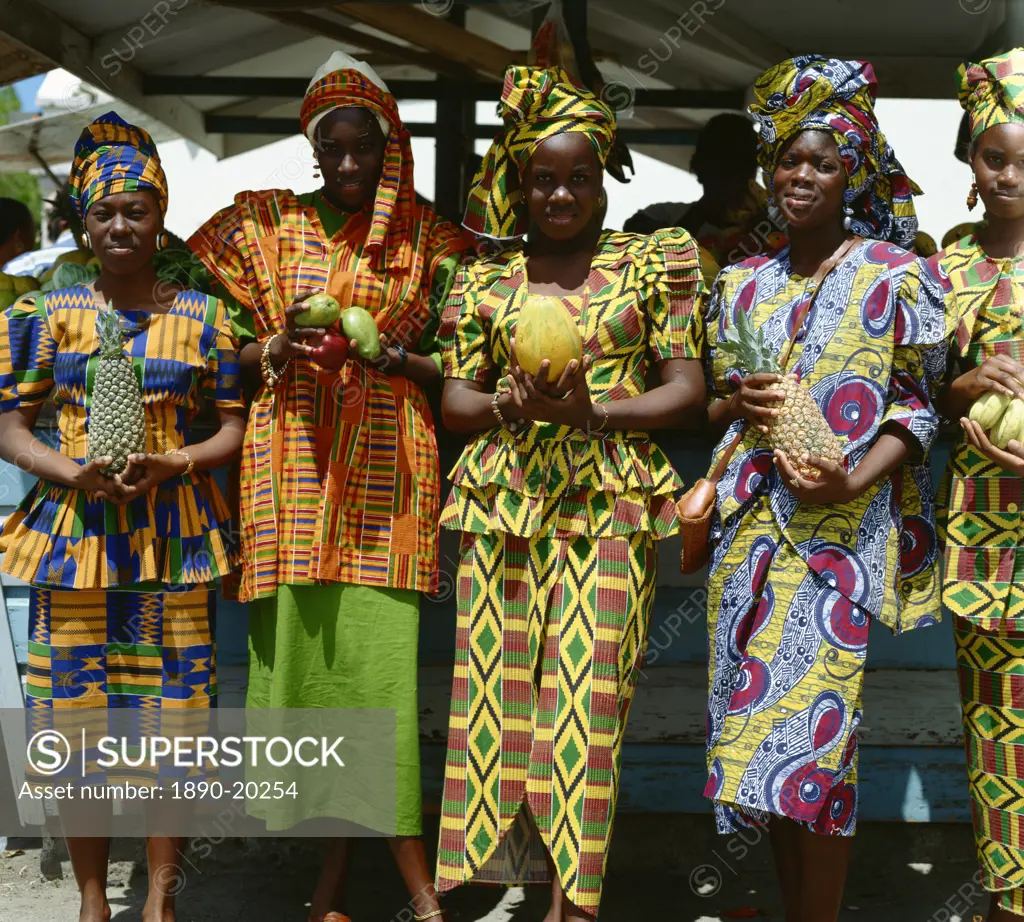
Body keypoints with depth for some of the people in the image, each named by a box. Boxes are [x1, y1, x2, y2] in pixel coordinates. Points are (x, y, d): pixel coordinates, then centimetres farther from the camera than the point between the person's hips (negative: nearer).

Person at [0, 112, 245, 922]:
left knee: (171, 710, 2)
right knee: (73, 711, 3)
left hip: (172, 535, 0)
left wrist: (176, 462, -12)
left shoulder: (203, 317, 4)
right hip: (74, 529, 1)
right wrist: (73, 471, -13)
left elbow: (235, 425, 6)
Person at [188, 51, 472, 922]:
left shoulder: (428, 240, 9)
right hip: (295, 459, 2)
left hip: (386, 465, -1)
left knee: (379, 647, -7)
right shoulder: (269, 224, 11)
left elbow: (453, 363, 9)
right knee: (298, 636, 0)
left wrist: (394, 357, -9)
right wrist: (278, 350, -8)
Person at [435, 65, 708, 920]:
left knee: (588, 701, -6)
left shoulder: (653, 262, 9)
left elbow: (687, 391, 4)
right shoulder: (483, 280, 14)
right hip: (503, 502, 2)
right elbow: (455, 399, 12)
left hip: (610, 504, -2)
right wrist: (511, 406, -10)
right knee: (496, 688, -1)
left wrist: (590, 412, -13)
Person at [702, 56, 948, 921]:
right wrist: (736, 402, -3)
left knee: (812, 732, -8)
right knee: (766, 726, 7)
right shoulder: (744, 283, 14)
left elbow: (918, 403, -2)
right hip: (754, 523, 5)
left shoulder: (895, 275, 0)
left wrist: (853, 481, -17)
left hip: (844, 528, -5)